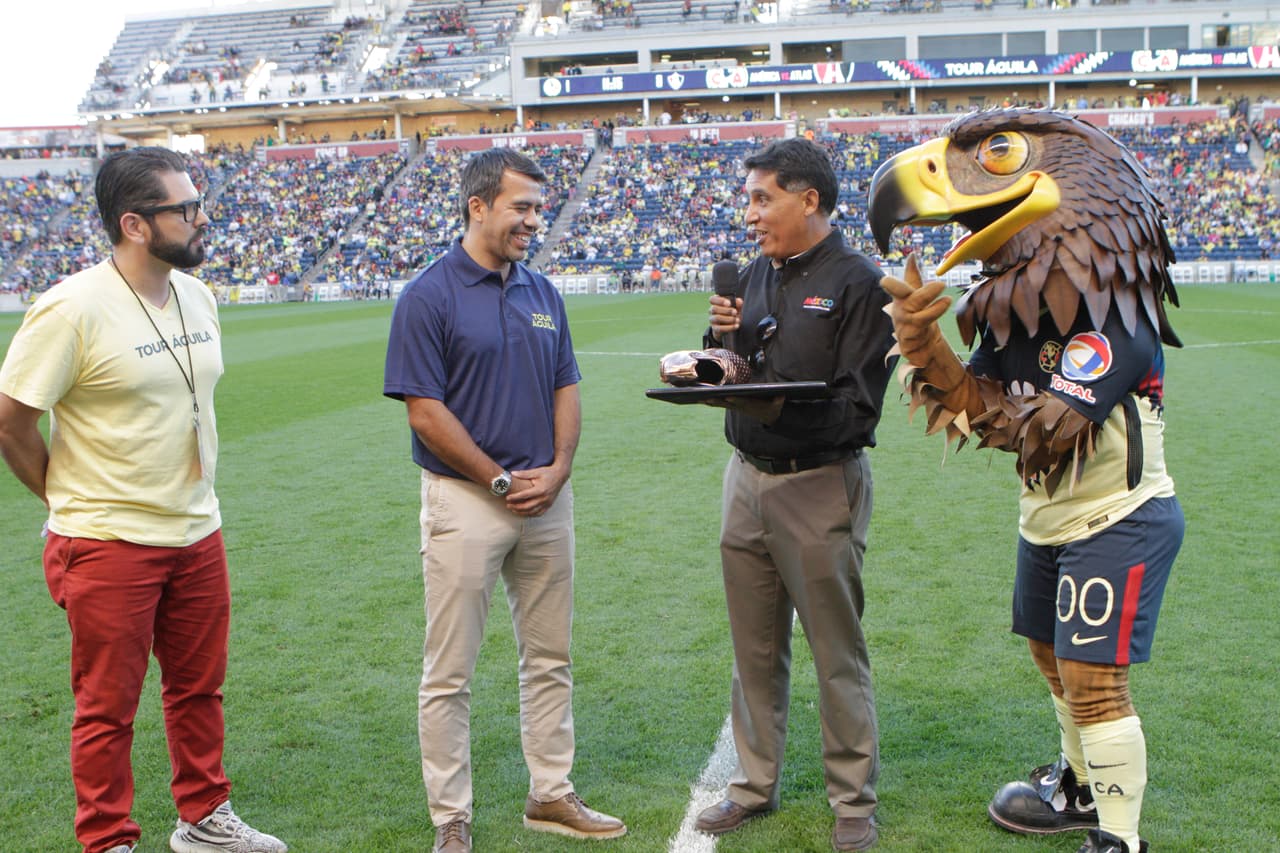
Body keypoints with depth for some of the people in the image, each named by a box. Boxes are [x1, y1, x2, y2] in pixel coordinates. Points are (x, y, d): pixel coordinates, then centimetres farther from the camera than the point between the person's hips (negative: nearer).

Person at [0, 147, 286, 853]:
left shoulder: (197, 296, 6)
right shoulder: (72, 309, -17)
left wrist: (189, 497, 16)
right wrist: (72, 501, -1)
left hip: (198, 534, 7)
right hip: (110, 543, -7)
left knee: (199, 687, 17)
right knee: (107, 706, 5)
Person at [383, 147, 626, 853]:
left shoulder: (542, 294, 10)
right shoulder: (429, 296, -9)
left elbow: (566, 390, 12)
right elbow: (425, 409, -13)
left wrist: (557, 470, -4)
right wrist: (501, 481, -12)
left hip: (547, 499, 6)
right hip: (466, 502, -6)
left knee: (549, 659, 14)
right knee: (450, 673, 2)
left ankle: (552, 795, 28)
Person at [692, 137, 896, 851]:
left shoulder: (859, 283, -10)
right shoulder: (755, 277, 11)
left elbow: (858, 407, -16)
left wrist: (785, 411, -31)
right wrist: (721, 335, -5)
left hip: (821, 485, -6)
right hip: (747, 478, 7)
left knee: (838, 651, 3)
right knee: (756, 648, 15)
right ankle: (756, 784, 29)